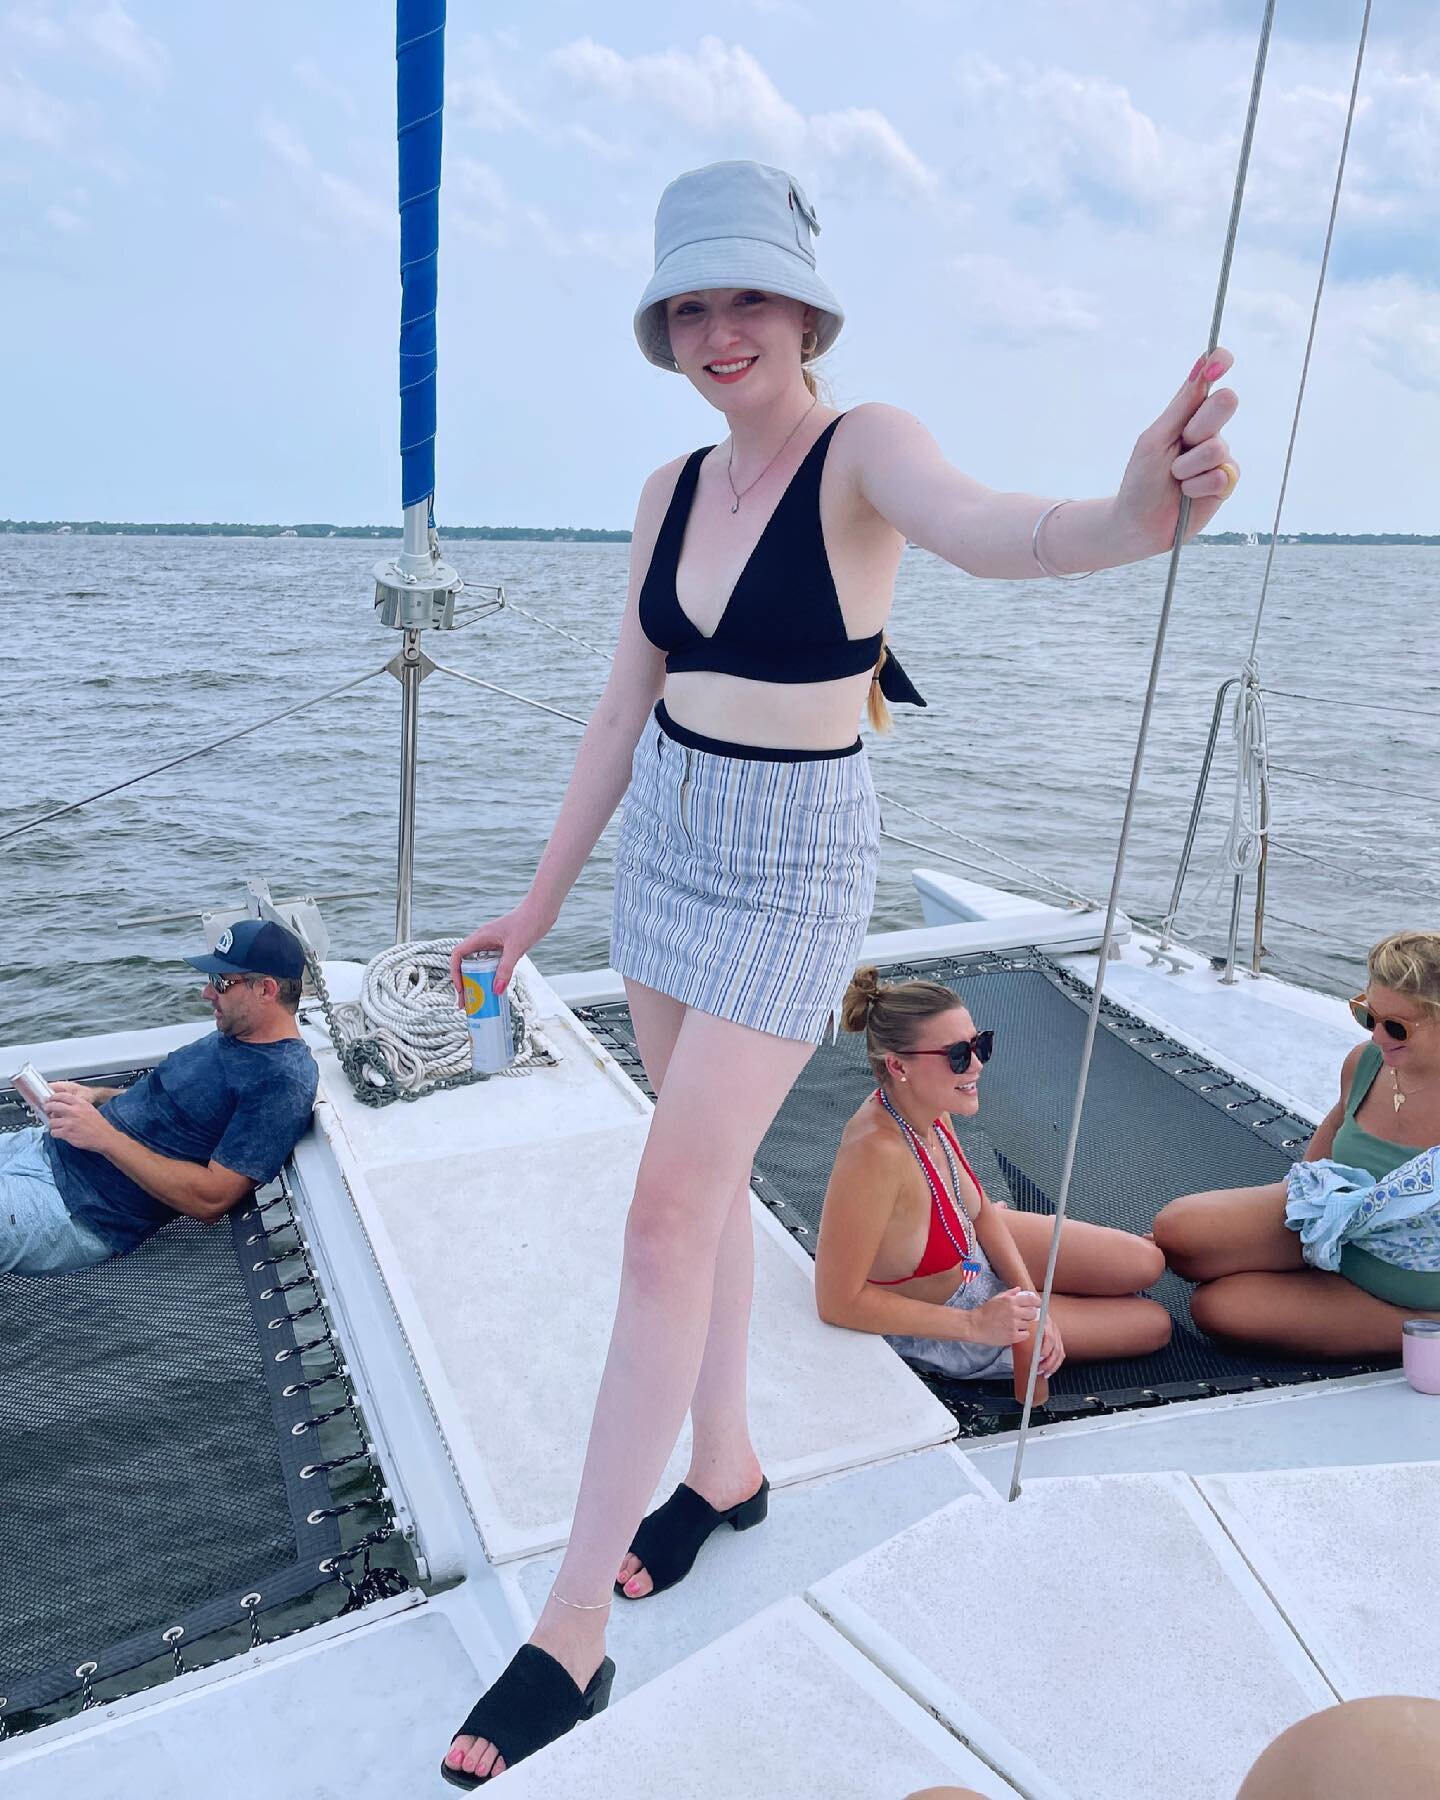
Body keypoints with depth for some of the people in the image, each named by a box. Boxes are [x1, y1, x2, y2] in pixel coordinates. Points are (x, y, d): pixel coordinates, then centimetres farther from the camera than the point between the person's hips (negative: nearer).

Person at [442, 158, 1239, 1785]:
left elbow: (982, 530, -34)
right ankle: (724, 1469, 37)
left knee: (669, 1214, -8)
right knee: (708, 1180, 15)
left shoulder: (861, 452, -12)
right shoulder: (669, 491, 6)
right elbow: (624, 709, 9)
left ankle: (571, 1636, 7)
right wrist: (539, 903, 12)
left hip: (793, 871, -7)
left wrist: (1133, 513, -58)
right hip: (665, 847, 7)